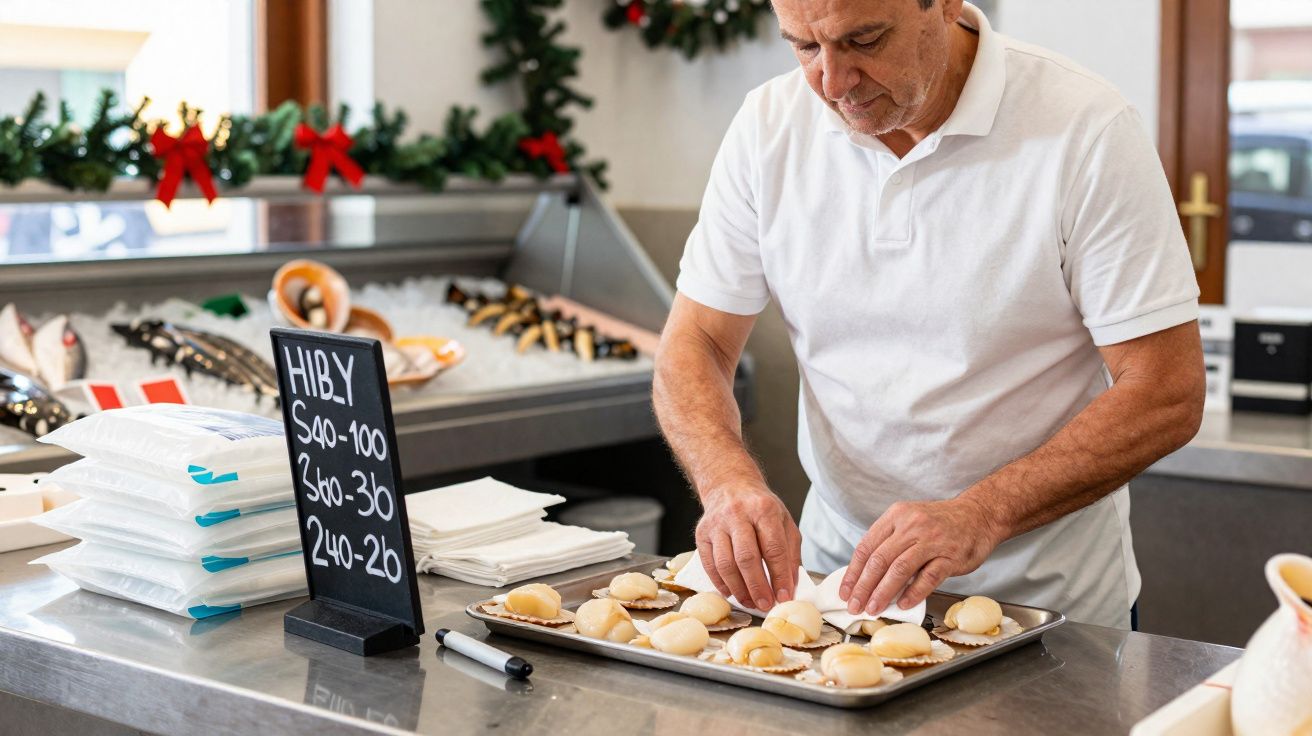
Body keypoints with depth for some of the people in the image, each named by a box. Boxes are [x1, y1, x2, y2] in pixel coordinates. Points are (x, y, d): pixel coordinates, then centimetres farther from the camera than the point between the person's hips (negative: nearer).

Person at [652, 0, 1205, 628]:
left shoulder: (1089, 131, -15)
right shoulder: (768, 125, -3)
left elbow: (1166, 395, -15)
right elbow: (693, 345, 1)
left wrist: (982, 515, -28)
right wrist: (728, 480, -20)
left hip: (1045, 605, -1)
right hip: (836, 574, 1)